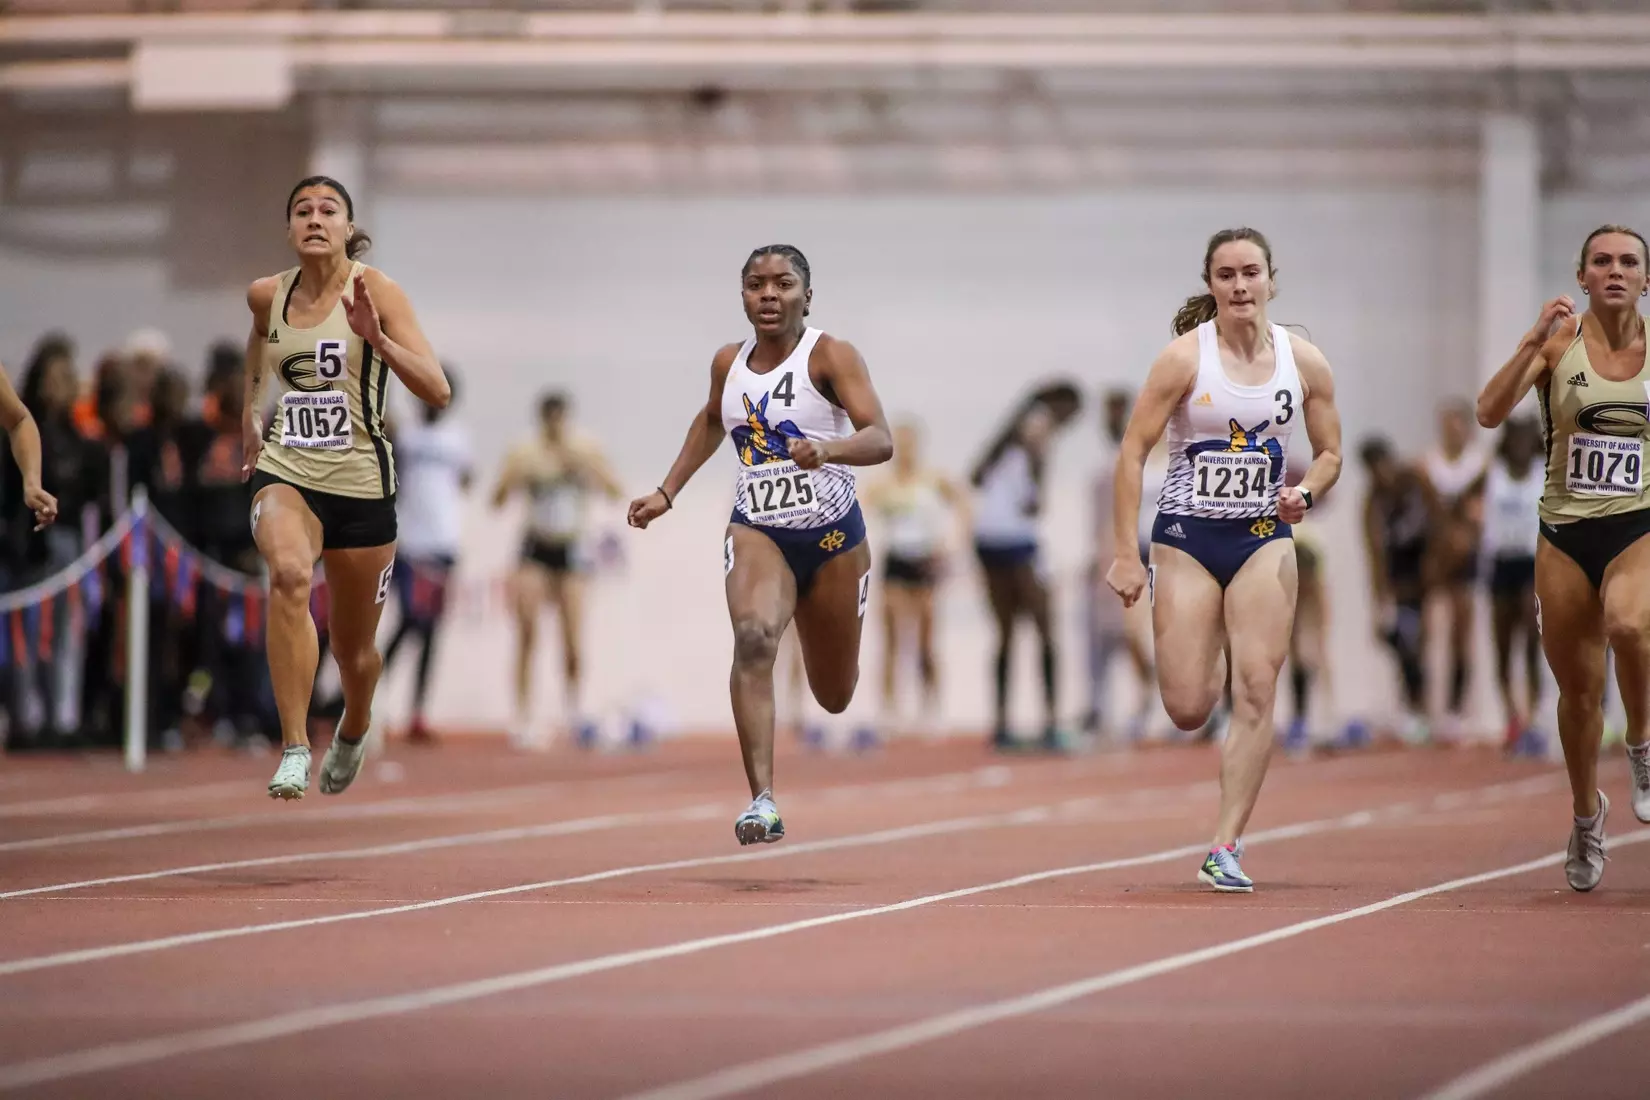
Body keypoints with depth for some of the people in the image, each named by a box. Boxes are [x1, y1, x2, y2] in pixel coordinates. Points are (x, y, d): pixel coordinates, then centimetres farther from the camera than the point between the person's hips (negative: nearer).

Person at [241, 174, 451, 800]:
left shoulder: (374, 290, -9)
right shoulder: (268, 295, 2)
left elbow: (437, 392, -18)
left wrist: (376, 338, -30)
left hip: (360, 483, -1)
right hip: (285, 473, 1)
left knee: (354, 651, 12)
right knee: (289, 573, -34)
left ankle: (353, 731, 50)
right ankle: (294, 749, -33)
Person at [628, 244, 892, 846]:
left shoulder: (830, 356, -10)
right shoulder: (729, 363, 4)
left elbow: (881, 439, -22)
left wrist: (828, 449, -41)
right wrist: (667, 492, 24)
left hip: (832, 532, -2)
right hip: (757, 530, 2)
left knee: (834, 696, 14)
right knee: (753, 640, -29)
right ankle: (762, 800, -36)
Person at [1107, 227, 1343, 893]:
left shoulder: (1304, 362, -1)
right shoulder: (1185, 357, -9)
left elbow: (1329, 453, 11)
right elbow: (1133, 450, -9)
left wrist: (1305, 493, -12)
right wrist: (1125, 556, -13)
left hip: (1264, 538, 2)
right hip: (1187, 537, -2)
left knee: (1257, 692, -11)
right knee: (1187, 711, -4)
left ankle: (1225, 849, -6)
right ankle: (1206, 655, 35)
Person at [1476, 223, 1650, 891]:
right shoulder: (1560, 341, -3)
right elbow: (1490, 412, -15)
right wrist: (1534, 343, -25)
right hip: (1565, 530, 1)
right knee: (1578, 692, 7)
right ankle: (1586, 813, 32)